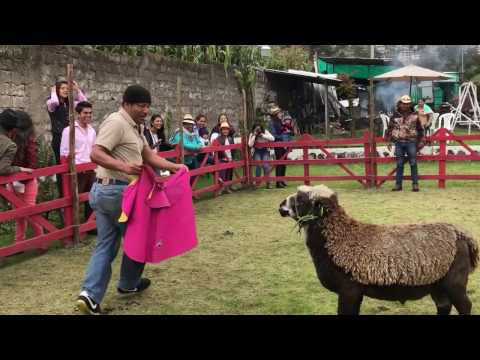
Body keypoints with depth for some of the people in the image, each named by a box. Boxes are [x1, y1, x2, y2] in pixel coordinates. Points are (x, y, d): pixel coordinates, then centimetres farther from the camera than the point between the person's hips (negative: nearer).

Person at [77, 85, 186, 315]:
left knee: (106, 244, 9)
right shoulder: (116, 122, -15)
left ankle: (90, 294, 3)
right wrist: (123, 166, -37)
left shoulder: (136, 127, 16)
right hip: (117, 191, -10)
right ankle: (128, 285, 27)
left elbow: (148, 155, 18)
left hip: (105, 190, 10)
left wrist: (173, 167, 9)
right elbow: (96, 154, -24)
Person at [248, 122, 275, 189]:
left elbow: (272, 139, -18)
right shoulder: (252, 134, -5)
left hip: (265, 151, 0)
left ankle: (268, 182, -9)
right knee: (258, 165, -22)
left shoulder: (265, 132, -5)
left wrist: (263, 135, -22)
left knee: (266, 165, -19)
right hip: (257, 152, 0)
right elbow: (250, 145, -18)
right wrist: (254, 135, -22)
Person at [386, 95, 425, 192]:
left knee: (413, 163, -2)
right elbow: (389, 129, 11)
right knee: (399, 164, 5)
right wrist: (389, 141, 6)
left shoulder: (414, 116, 4)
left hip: (411, 142, -1)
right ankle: (398, 184, 10)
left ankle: (415, 184, 2)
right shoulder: (395, 116, 6)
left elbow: (420, 129, 9)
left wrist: (420, 142, 5)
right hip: (399, 142, 1)